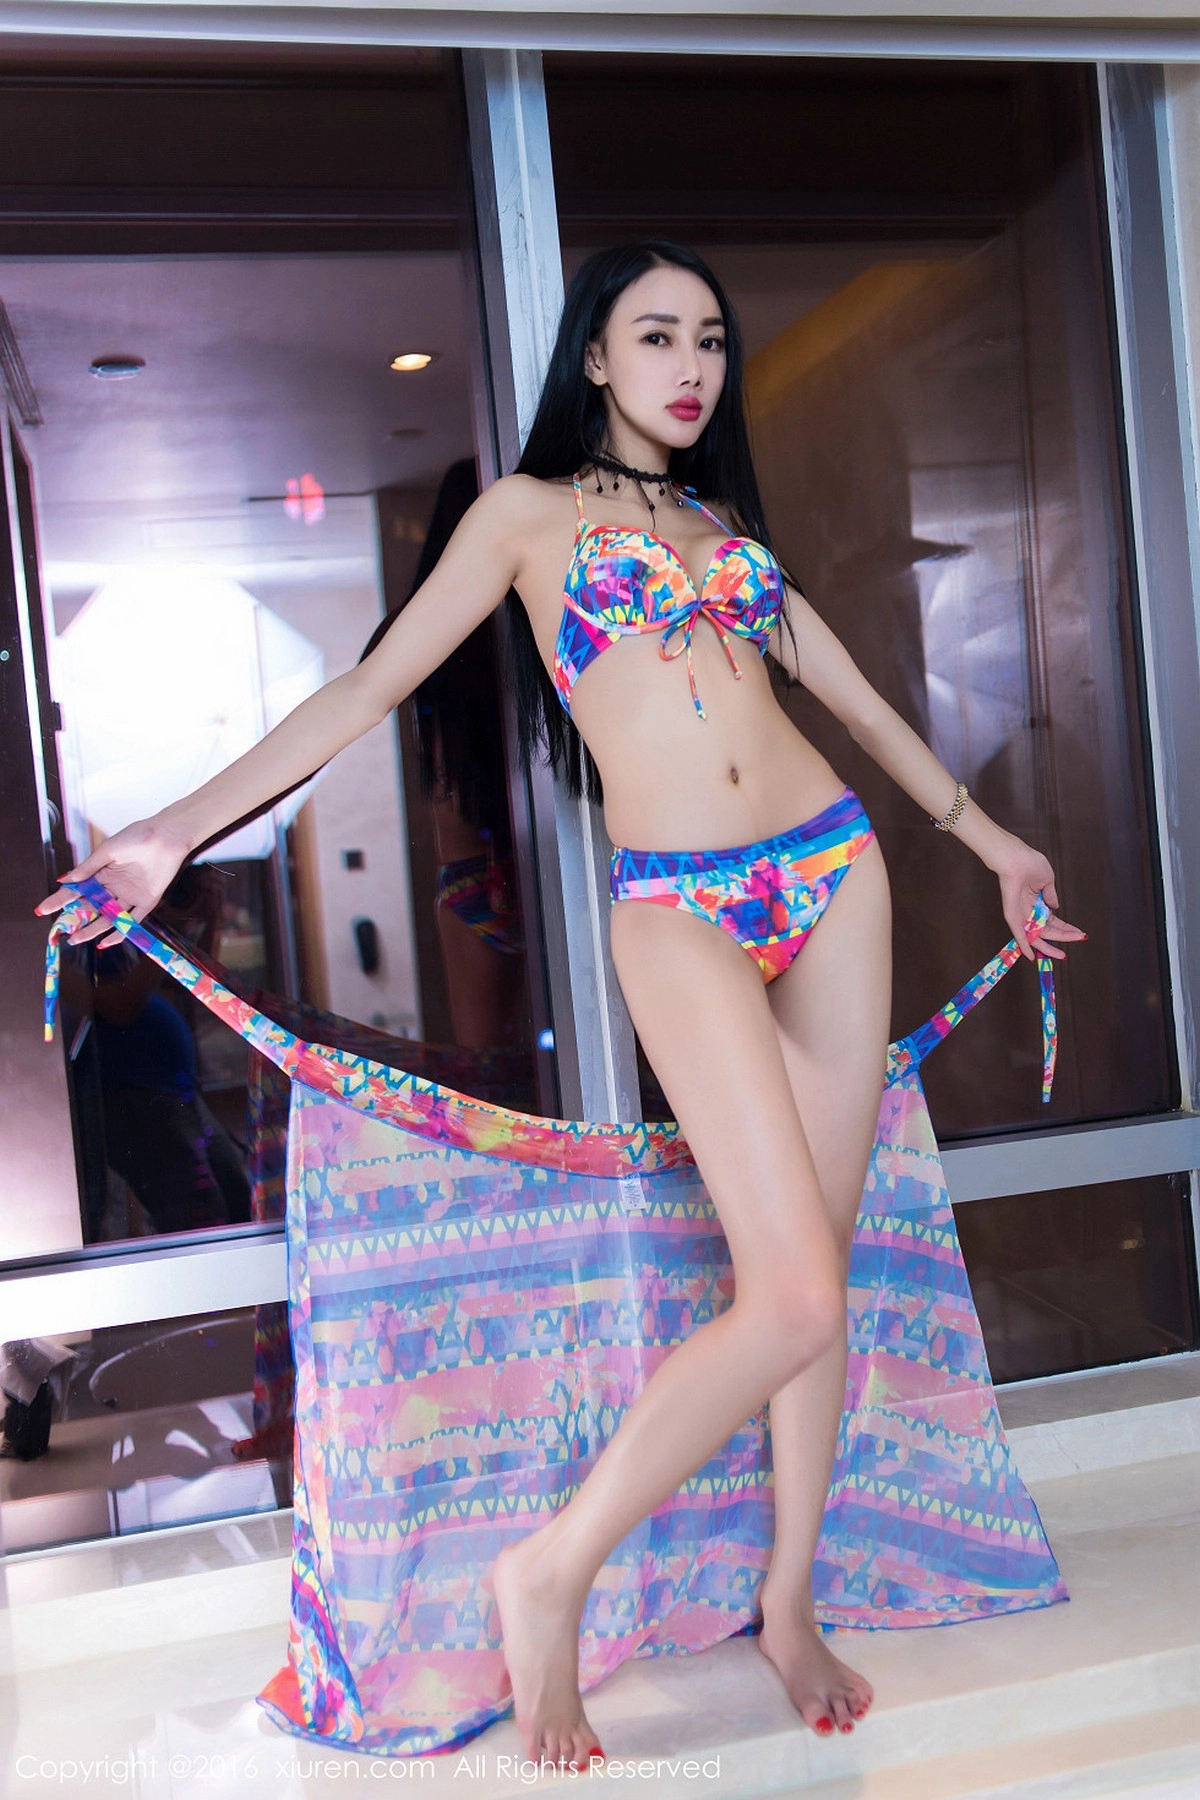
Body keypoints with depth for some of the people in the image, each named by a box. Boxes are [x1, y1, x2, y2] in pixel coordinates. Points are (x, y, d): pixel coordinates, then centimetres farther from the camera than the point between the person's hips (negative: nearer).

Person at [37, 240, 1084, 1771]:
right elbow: (372, 687, 2)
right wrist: (180, 828, -5)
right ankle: (551, 1574, 4)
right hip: (680, 907, -5)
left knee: (822, 1263, 6)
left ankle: (789, 1604, 24)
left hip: (834, 871, 6)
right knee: (791, 1299, -16)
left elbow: (856, 697, 26)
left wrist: (991, 840, 30)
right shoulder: (530, 512, 7)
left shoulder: (728, 525, 20)